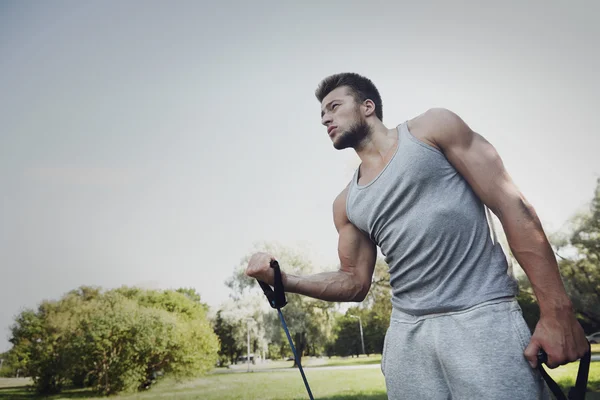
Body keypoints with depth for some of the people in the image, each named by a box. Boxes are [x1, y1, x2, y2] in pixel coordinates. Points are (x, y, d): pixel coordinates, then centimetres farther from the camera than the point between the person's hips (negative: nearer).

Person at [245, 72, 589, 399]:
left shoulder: (432, 128, 3)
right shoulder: (347, 204, 14)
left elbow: (512, 206, -3)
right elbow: (355, 283, 16)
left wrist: (557, 310, -10)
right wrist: (283, 279, 1)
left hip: (482, 315, -4)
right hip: (407, 331, 4)